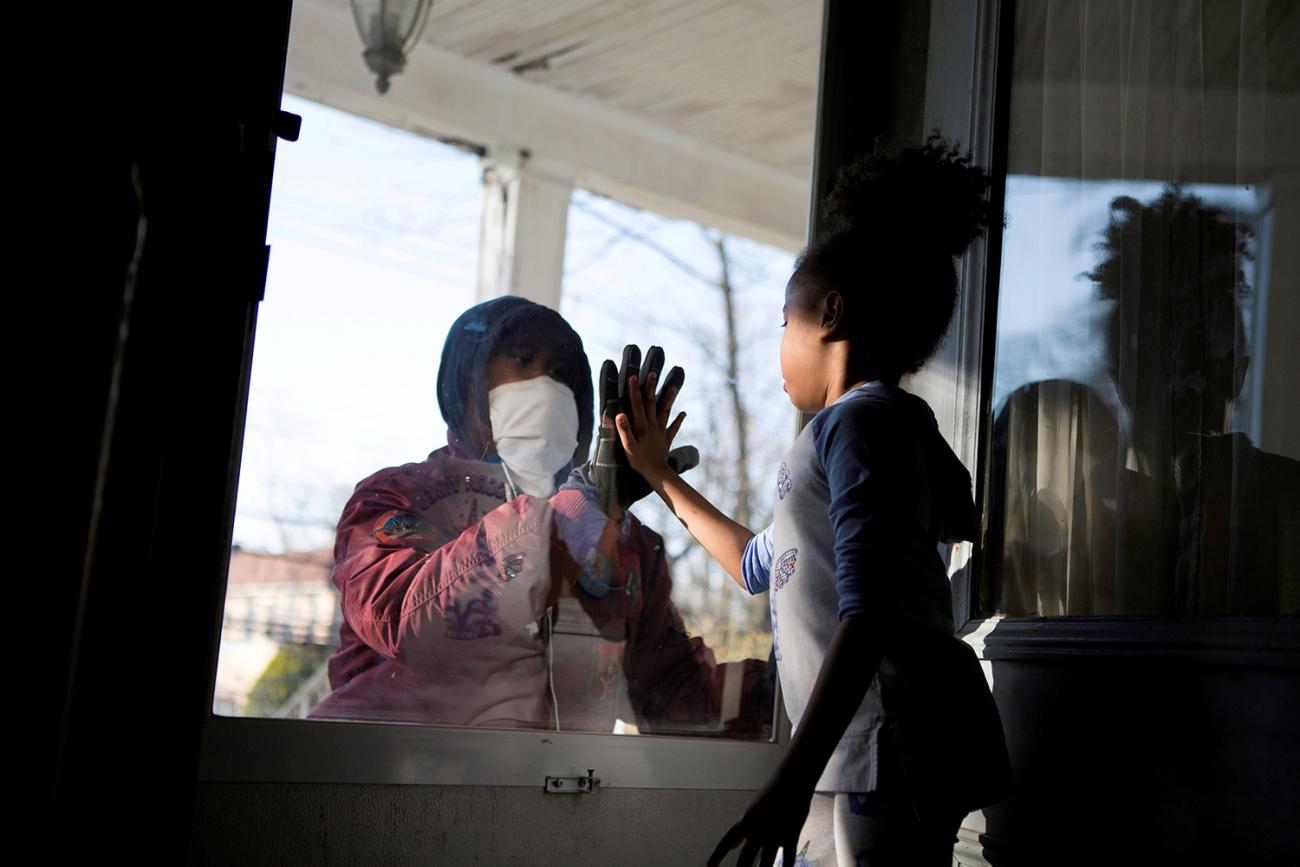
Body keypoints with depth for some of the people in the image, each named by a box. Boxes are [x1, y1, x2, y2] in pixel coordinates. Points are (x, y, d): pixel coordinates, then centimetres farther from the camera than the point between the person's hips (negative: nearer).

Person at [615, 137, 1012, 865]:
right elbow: (761, 566, 39)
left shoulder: (864, 418, -7)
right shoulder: (854, 427, 24)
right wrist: (661, 477, 47)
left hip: (887, 751, -10)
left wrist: (795, 777, -25)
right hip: (859, 759, 10)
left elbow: (871, 613, -20)